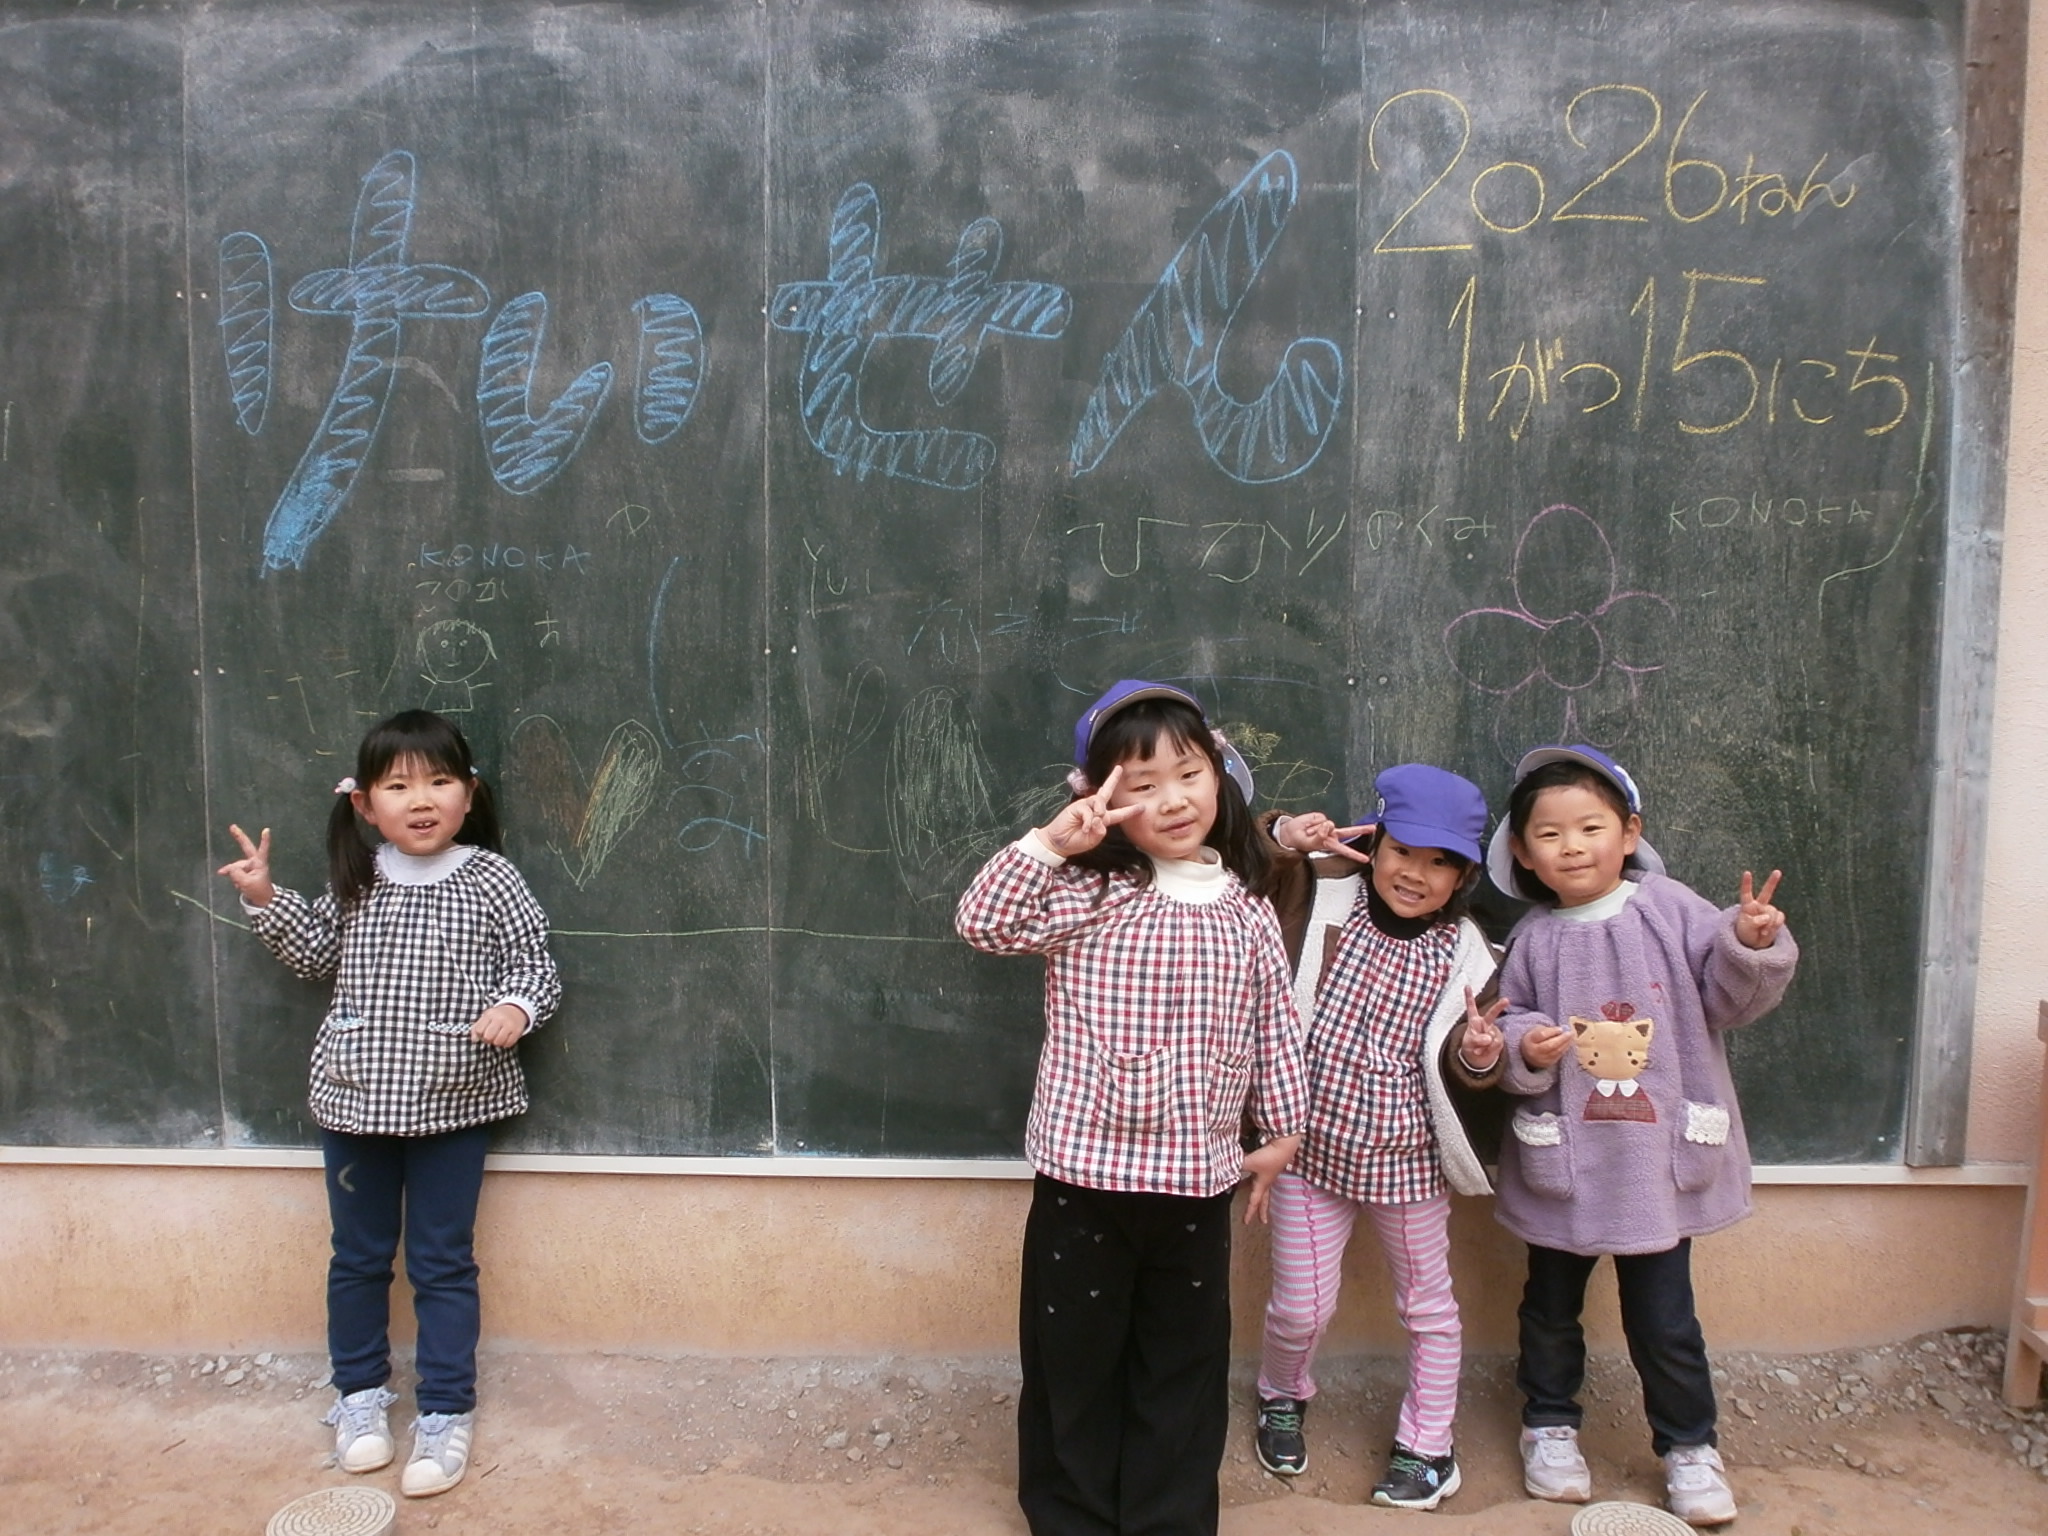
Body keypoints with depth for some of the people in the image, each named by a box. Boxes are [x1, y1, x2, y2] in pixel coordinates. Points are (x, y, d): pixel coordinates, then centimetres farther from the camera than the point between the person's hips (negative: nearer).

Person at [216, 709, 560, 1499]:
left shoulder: (490, 880, -9)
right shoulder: (355, 881, 2)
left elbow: (534, 965, -5)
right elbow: (317, 954, 17)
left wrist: (516, 1006, -25)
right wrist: (266, 899, 6)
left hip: (452, 1104, -3)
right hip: (355, 1099, 4)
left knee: (443, 1263, 7)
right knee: (357, 1256, 17)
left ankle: (446, 1413, 20)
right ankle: (360, 1393, 36)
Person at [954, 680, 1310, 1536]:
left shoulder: (1245, 910, 2)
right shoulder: (1085, 892, -7)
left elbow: (1273, 1025, 10)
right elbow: (982, 925, -17)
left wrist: (1282, 1130, 15)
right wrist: (1050, 841, -23)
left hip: (1196, 1179, 2)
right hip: (1081, 1170, -2)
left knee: (1184, 1363, 16)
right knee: (1074, 1354, 14)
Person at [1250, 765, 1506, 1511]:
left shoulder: (1464, 953, -5)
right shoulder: (1321, 898, -8)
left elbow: (1463, 1074, -1)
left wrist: (1478, 1055, -23)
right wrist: (1283, 836, -29)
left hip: (1408, 1160, 1)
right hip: (1310, 1145, -1)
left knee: (1428, 1306, 17)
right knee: (1301, 1307, 11)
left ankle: (1427, 1447, 39)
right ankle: (1282, 1398, 44)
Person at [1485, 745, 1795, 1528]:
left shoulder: (1670, 910, -7)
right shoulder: (1533, 939, -5)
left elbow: (1728, 998, -7)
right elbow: (1513, 1020, 2)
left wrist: (1751, 946, -25)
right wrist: (1525, 1048, -20)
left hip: (1659, 1157, -1)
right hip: (1562, 1161, 2)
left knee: (1663, 1315, 8)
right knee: (1551, 1303, 18)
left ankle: (1689, 1446, 30)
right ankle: (1550, 1426, 39)